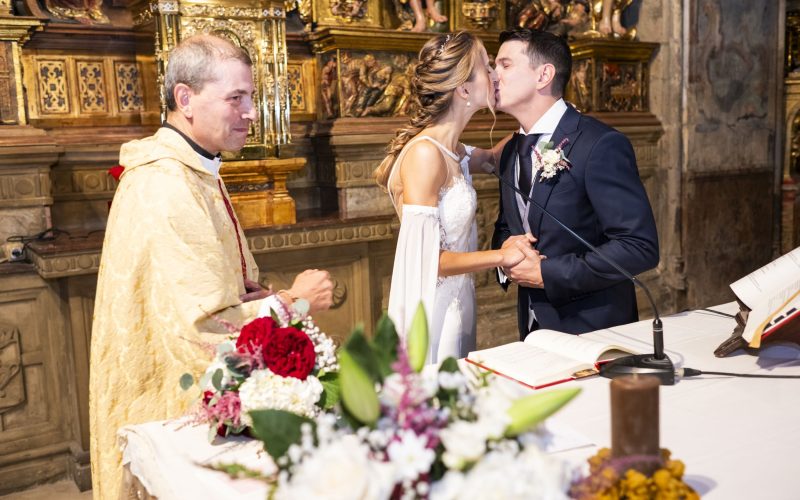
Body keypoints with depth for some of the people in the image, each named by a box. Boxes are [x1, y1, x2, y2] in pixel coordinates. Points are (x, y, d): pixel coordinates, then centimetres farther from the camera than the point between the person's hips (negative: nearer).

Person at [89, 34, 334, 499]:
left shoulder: (198, 173, 8)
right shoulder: (165, 190, -25)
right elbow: (199, 330, -29)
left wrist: (272, 296, 0)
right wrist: (290, 301, -15)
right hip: (171, 409, -10)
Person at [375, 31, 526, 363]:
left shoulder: (451, 152, 5)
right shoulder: (426, 154, -20)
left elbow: (491, 158, 28)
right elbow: (423, 257, -23)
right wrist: (502, 256, -16)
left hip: (455, 303, 9)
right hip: (431, 308, -9)